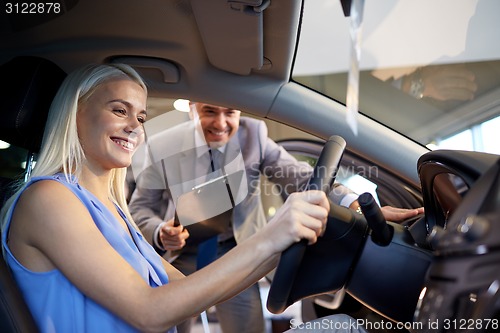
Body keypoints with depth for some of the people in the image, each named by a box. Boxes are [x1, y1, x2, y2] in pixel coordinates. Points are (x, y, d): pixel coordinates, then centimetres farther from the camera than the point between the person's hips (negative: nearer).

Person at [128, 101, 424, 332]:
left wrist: (360, 205, -38)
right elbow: (141, 207, -8)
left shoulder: (253, 135, -17)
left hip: (234, 254, 0)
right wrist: (160, 234, -31)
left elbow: (301, 178, -24)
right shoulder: (163, 146, -17)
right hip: (181, 255, 0)